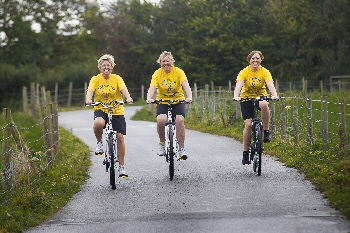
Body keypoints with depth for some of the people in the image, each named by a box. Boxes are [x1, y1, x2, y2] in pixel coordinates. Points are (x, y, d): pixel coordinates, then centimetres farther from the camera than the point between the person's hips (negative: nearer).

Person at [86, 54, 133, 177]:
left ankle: (122, 166, 8)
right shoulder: (95, 79, 0)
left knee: (120, 137, -4)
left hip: (117, 111, 1)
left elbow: (123, 89, -16)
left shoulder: (117, 78, -1)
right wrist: (88, 100, -37)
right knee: (98, 123, -36)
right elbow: (90, 90, -15)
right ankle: (99, 142, -6)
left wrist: (128, 98, -37)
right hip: (100, 110, -1)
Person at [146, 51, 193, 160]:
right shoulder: (157, 73, -8)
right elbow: (152, 87, -20)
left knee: (180, 120, -23)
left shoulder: (178, 72, -10)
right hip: (162, 101, 0)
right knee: (161, 120, -27)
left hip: (178, 100, 0)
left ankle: (182, 149, -13)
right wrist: (149, 98, -41)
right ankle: (162, 143, -2)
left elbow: (186, 85, -23)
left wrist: (189, 97, -41)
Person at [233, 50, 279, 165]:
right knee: (248, 124, -13)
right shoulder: (244, 72, -12)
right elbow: (239, 85, -25)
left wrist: (274, 95, -46)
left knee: (264, 105, -37)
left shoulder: (265, 72, -11)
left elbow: (270, 84, -26)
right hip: (247, 98, 0)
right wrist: (236, 96, -45)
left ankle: (266, 132, -23)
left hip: (261, 97, 0)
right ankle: (245, 153, -2)